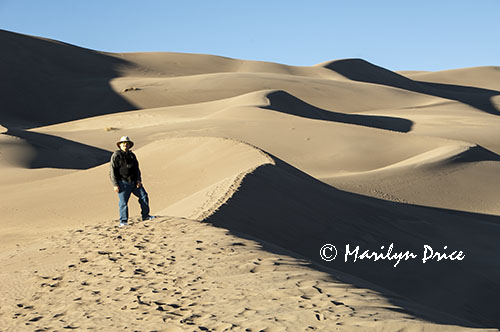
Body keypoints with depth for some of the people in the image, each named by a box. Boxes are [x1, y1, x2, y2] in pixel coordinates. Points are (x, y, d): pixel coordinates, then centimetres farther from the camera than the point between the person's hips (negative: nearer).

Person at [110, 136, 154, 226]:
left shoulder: (132, 155, 14)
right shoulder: (116, 156, -6)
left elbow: (136, 168, 19)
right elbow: (112, 171, -8)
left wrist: (138, 180, 4)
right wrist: (115, 185, -14)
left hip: (134, 182, 6)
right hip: (123, 182, -6)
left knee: (143, 195, 1)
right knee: (123, 202, -8)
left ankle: (145, 216, 12)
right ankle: (123, 221, 0)